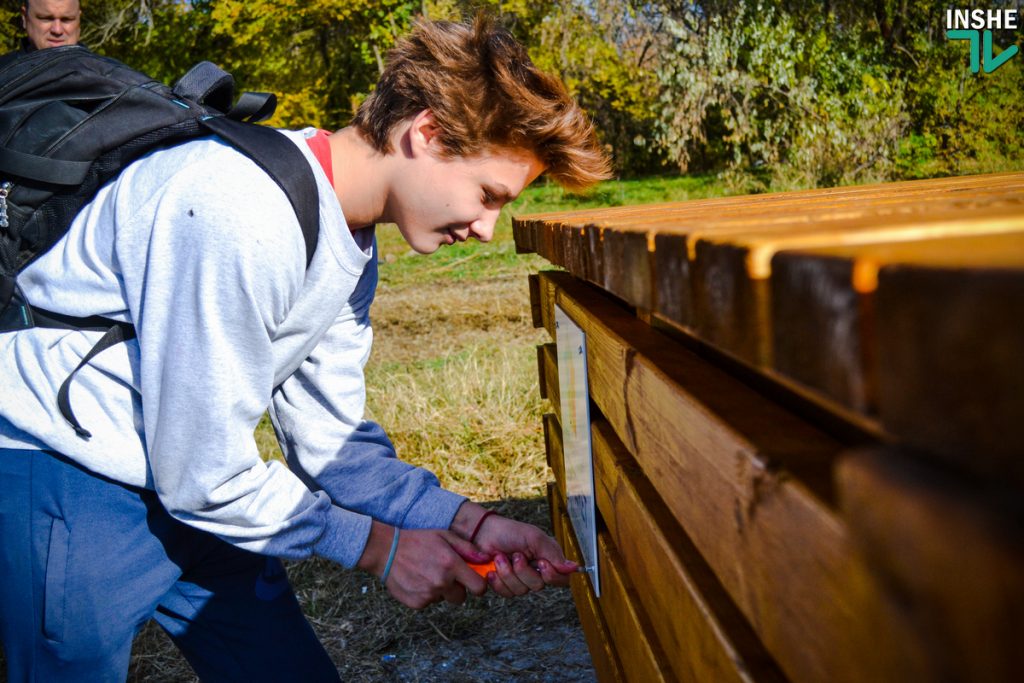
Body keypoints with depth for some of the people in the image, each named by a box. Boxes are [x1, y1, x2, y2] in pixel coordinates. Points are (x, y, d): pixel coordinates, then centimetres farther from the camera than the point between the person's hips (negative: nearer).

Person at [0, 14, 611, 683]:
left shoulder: (353, 247, 0)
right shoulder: (240, 217, -29)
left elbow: (328, 441, 2)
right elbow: (202, 476, -23)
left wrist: (469, 522, -9)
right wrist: (379, 547, -13)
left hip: (187, 484, 8)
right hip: (61, 481, -8)